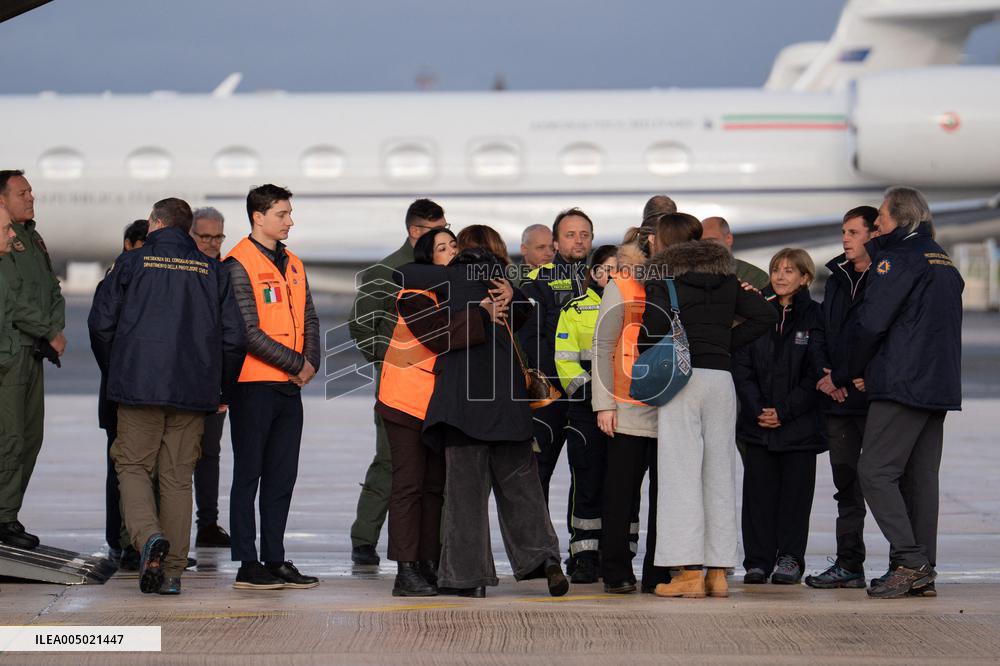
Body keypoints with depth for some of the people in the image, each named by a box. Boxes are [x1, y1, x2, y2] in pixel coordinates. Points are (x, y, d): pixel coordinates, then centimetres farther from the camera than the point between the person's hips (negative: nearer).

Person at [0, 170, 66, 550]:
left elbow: (53, 290, 19)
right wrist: (49, 333, -10)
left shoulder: (34, 239, 18)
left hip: (35, 351, 9)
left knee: (31, 436, 9)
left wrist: (57, 329, 1)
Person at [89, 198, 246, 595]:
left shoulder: (131, 264, 0)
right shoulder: (211, 272, 7)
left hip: (138, 384, -3)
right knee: (177, 477, 8)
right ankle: (172, 571, 7)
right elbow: (234, 337, 4)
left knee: (133, 467, 7)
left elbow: (101, 323, -1)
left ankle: (148, 537, -20)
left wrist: (114, 373, 14)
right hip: (193, 394, 3)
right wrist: (222, 388, 16)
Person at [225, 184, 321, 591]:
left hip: (289, 387, 7)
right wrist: (295, 364, -13)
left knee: (282, 477, 9)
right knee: (249, 475, -2)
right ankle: (248, 565, 0)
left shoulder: (292, 264, 15)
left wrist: (311, 362, -2)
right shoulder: (240, 264, -9)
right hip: (254, 384, -7)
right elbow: (248, 331, -15)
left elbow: (309, 319, 16)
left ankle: (275, 560, 15)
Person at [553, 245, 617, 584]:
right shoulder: (575, 309, 9)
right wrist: (586, 388, -12)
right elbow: (565, 358, 2)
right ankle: (586, 558, 0)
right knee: (587, 485, -4)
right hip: (586, 407, -2)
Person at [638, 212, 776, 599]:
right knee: (719, 473, 8)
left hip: (680, 377, -5)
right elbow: (765, 314, 9)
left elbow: (655, 322, -16)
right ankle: (718, 572, 6)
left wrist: (647, 361, 0)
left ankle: (690, 572, -8)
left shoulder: (663, 277, -1)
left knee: (681, 473, -4)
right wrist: (728, 343, 12)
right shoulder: (724, 277, 14)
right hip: (721, 377, 5)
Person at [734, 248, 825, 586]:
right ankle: (758, 560, 6)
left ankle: (790, 559, 10)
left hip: (800, 422, -2)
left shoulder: (815, 317, -1)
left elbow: (816, 374, -4)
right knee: (758, 491, 1)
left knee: (795, 491, 2)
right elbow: (741, 366, 4)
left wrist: (785, 412, -11)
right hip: (758, 422, 2)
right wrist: (756, 409, -8)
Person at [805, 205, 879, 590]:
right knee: (847, 485, 10)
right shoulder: (837, 280, 17)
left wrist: (841, 378, -13)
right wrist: (824, 374, 1)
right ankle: (849, 565, 14)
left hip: (872, 398, -7)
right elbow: (821, 332, 18)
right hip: (837, 400, 7)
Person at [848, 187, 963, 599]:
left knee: (875, 471, -9)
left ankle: (909, 561, -17)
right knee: (921, 477, 8)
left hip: (901, 384, -9)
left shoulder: (898, 258, -8)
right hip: (940, 387, 9)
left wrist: (854, 371, 1)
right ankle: (923, 571, 6)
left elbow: (870, 322, -14)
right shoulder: (944, 262, 20)